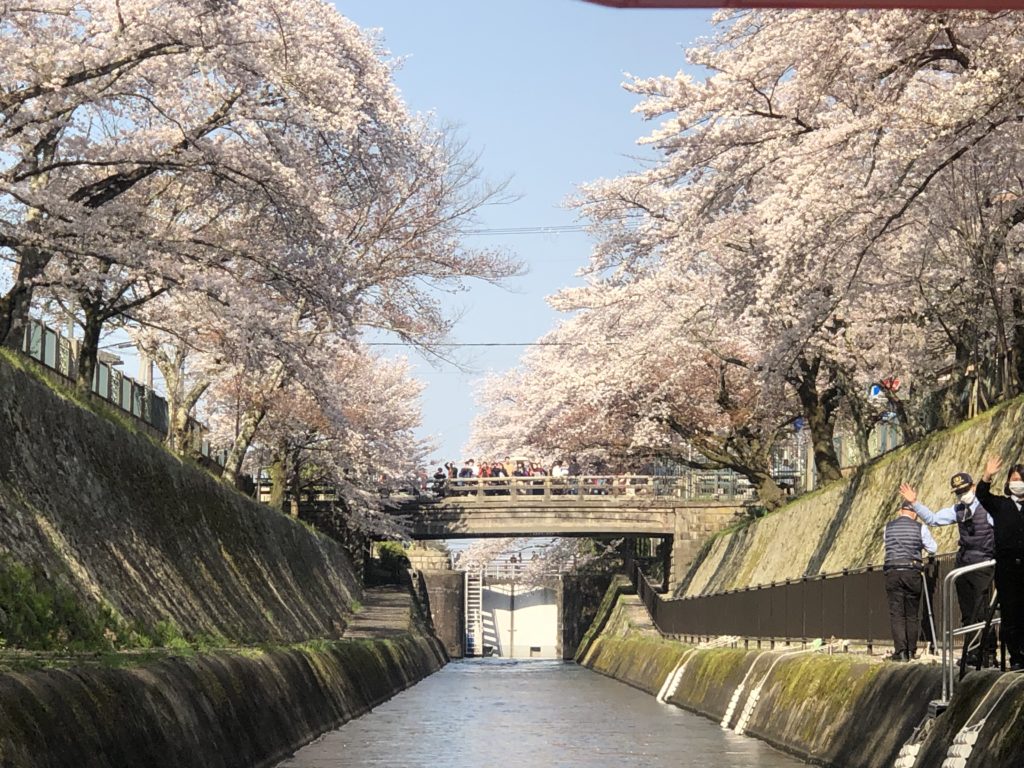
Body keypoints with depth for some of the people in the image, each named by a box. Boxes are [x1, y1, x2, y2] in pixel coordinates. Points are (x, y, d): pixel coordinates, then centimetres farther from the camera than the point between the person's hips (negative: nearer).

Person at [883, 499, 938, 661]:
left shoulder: (888, 527, 6)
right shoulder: (920, 528, 1)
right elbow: (932, 549, 9)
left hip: (893, 573, 0)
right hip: (913, 573, 0)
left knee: (896, 614, -1)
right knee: (912, 615, 10)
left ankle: (900, 651, -10)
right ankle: (911, 650, 11)